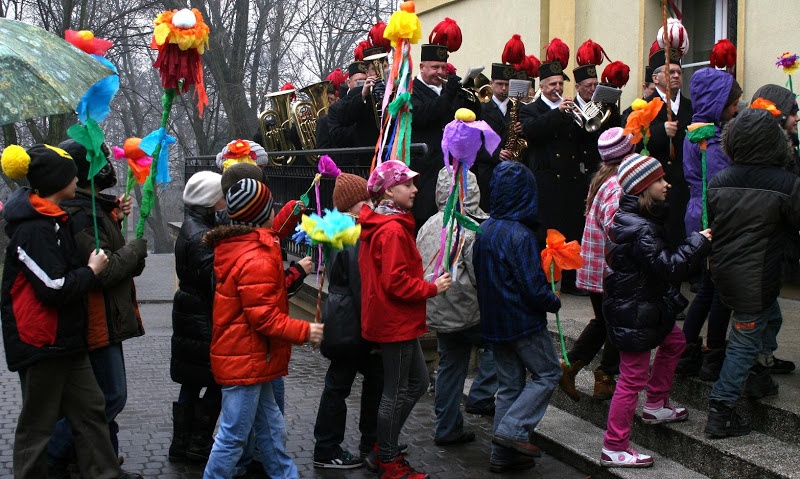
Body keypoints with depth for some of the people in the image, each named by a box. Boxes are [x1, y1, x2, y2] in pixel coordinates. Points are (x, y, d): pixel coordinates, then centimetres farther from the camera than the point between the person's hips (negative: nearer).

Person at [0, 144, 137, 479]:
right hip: (41, 341, -10)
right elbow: (55, 288, -27)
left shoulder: (51, 220, 11)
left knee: (90, 407, 15)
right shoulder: (34, 229, -22)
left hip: (65, 338, 10)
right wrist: (92, 271, -11)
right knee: (38, 422, 3)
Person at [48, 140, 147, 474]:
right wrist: (137, 248, -10)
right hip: (98, 321, -11)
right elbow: (104, 269, -26)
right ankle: (51, 457, 3)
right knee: (111, 396, -6)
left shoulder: (88, 206, 11)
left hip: (104, 319, 11)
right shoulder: (83, 214, -22)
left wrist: (114, 218, 6)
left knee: (109, 395, 17)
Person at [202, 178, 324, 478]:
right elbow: (264, 317, -24)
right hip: (245, 360, -11)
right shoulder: (256, 259, -23)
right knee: (233, 436, -1)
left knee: (270, 428, 20)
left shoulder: (235, 245, 7)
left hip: (250, 357, 11)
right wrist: (304, 331, -16)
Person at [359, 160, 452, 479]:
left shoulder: (378, 224, 11)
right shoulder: (392, 229, -21)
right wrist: (432, 288, -15)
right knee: (396, 392, 2)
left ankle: (385, 444, 29)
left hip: (397, 321, 10)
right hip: (396, 322, -10)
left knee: (417, 383, 19)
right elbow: (396, 282, -26)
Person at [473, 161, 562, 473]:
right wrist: (554, 302, -2)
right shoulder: (520, 235, -20)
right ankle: (513, 430, -3)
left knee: (509, 385, 14)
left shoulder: (485, 230, 5)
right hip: (523, 321, -8)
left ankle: (502, 454, 16)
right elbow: (534, 289, -20)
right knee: (548, 374, 9)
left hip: (493, 322, 8)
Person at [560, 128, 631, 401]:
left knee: (602, 322, 22)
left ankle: (569, 366, 18)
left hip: (592, 268, 9)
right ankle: (605, 381, 18)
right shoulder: (617, 186, -21)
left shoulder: (601, 179, 8)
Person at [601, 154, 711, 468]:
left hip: (645, 306, 11)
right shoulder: (640, 230, -27)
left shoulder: (635, 218, 6)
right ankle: (614, 449, 5)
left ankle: (655, 406, 42)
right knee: (634, 377, -4)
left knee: (673, 342, 29)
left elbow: (662, 259, 14)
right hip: (633, 314, -11)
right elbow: (668, 267, -28)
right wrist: (698, 242, -18)